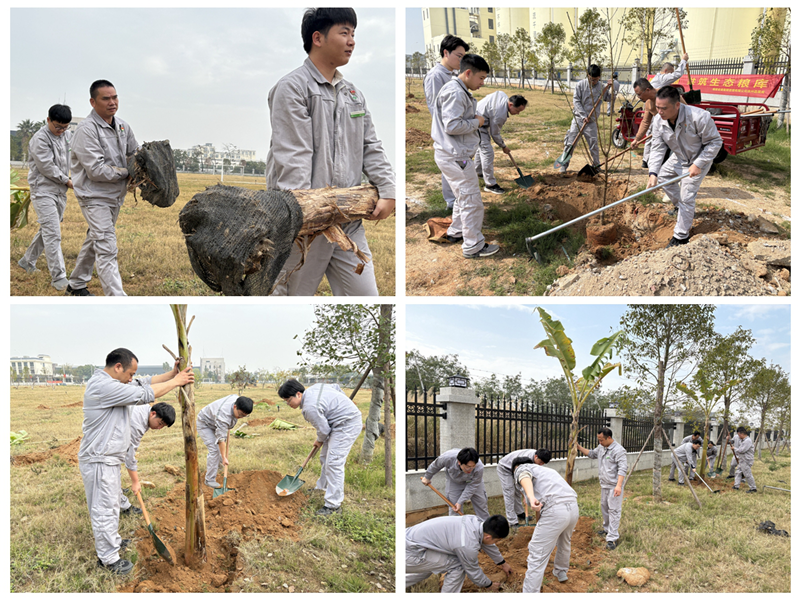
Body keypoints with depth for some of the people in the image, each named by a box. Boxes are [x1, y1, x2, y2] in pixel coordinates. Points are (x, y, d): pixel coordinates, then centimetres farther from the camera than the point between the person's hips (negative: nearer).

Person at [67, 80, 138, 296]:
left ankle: (76, 285, 38)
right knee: (106, 248, -14)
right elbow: (96, 170, -23)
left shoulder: (122, 126, 5)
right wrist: (127, 173, -15)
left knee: (95, 239, 21)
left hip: (116, 195, 9)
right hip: (94, 196, -9)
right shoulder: (87, 129, -19)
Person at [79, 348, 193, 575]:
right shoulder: (103, 386, -24)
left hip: (108, 458, 11)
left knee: (111, 505, 25)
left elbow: (144, 383, 12)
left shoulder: (111, 382, 9)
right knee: (104, 509, 1)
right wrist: (176, 382, -13)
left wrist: (172, 375, -1)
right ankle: (107, 558, 12)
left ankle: (111, 540, 42)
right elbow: (144, 394, -23)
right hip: (99, 461, -11)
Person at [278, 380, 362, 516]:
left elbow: (323, 429, -17)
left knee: (334, 462, -14)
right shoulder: (313, 388, 3)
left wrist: (319, 441, 5)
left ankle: (333, 505, -13)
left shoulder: (310, 408, -25)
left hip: (347, 425, -11)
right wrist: (345, 402, 33)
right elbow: (335, 387, 18)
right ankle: (322, 487, 39)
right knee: (325, 457, 21)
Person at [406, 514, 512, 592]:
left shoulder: (477, 521, 0)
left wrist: (502, 563, 37)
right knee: (457, 566, -9)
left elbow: (488, 545, 21)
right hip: (410, 554, -9)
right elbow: (473, 571, -4)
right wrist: (489, 585, 15)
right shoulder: (468, 545, -24)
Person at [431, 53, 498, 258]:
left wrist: (475, 120, 11)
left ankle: (456, 232, 38)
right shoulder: (455, 93, -18)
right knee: (472, 201, -5)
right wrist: (476, 122, -12)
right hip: (455, 157, -11)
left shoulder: (460, 92, 17)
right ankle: (473, 246, 3)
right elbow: (452, 126, -25)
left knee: (464, 196, 24)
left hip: (455, 155, 11)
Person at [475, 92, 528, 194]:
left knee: (482, 147, 26)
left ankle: (478, 171, 47)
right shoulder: (500, 115, -31)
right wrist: (503, 147, -1)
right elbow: (495, 134, -17)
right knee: (487, 152, -13)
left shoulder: (502, 94, -8)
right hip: (478, 126, -11)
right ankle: (490, 184, -9)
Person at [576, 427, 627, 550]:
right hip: (604, 485, 9)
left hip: (614, 486, -9)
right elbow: (591, 454, 27)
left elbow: (622, 469, -24)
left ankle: (612, 538, -7)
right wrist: (578, 447, 18)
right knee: (604, 507, 20)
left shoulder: (619, 450, -19)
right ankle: (607, 529, 39)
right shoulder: (601, 448, 9)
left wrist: (618, 486, -31)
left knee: (613, 510, -8)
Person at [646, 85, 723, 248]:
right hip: (678, 158, 6)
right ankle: (680, 207, 45)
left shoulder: (699, 117, -38)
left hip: (698, 160, -6)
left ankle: (681, 237, 2)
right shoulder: (659, 120, -21)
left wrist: (698, 164, -31)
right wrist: (653, 173, -30)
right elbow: (657, 148, -17)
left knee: (686, 197, -8)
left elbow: (715, 142, -26)